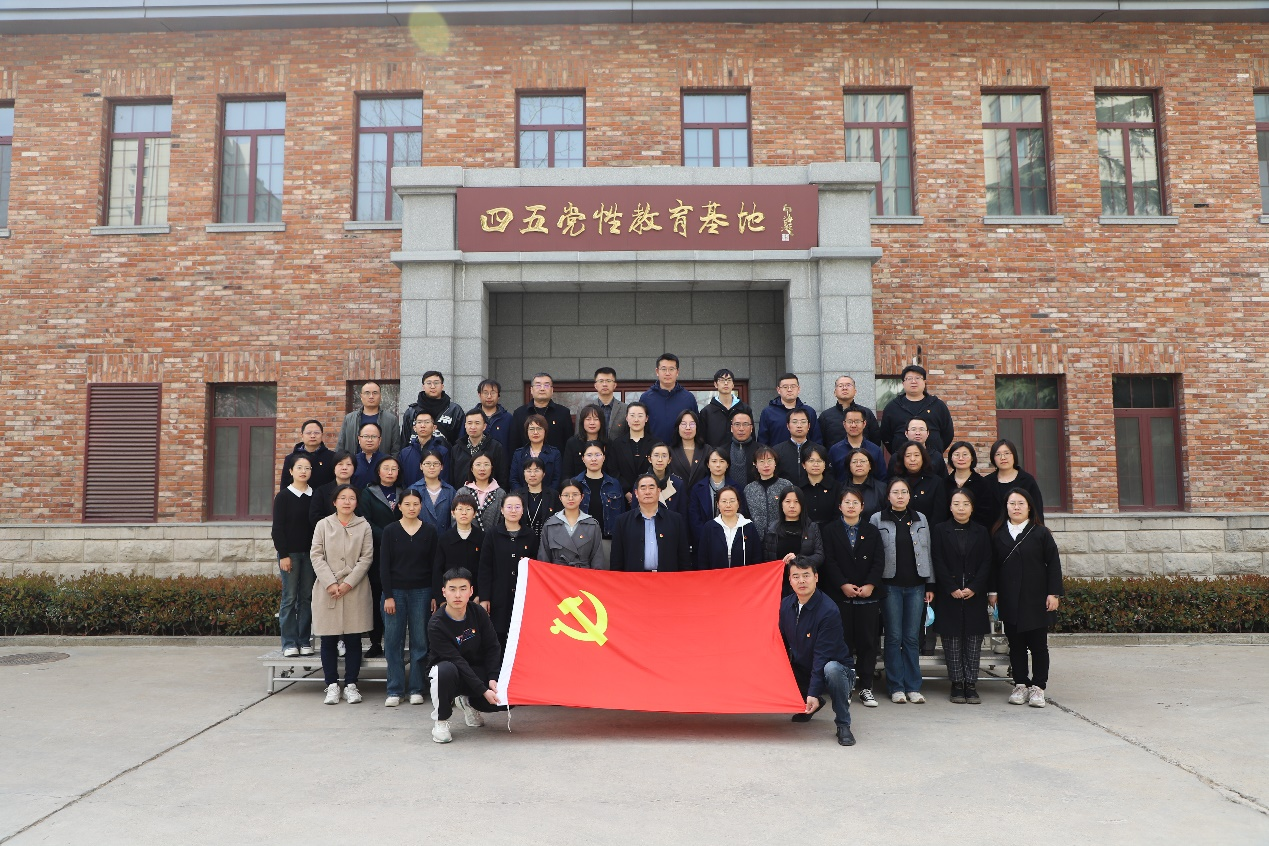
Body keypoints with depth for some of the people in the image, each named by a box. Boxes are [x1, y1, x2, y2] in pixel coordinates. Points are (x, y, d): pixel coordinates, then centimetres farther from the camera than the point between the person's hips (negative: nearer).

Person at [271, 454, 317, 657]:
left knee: (307, 597, 5)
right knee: (289, 597, -1)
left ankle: (305, 641, 11)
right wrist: (283, 555, -10)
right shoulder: (283, 496, -1)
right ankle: (289, 643, 4)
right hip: (289, 552, -3)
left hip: (310, 553, 3)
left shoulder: (316, 496, 7)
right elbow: (278, 528, -4)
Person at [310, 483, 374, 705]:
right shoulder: (323, 525, 7)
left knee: (353, 639, 3)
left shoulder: (364, 526, 5)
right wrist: (330, 583, -10)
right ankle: (332, 684, 12)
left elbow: (367, 557, 0)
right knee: (328, 640, 3)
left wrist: (348, 583, -9)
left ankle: (351, 684, 12)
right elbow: (316, 556, 1)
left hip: (356, 589, 0)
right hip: (327, 589, 0)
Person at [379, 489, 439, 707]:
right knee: (393, 641, 0)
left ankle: (416, 689, 11)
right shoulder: (390, 531, 1)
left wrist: (435, 596, -2)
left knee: (420, 641, 2)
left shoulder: (429, 532, 2)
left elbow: (434, 566, 4)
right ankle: (394, 690, 8)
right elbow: (384, 565, 0)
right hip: (395, 591, 0)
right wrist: (388, 596, -7)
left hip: (421, 592, 0)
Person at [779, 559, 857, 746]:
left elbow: (822, 655, -27)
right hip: (802, 671, 7)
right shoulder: (786, 605, -4)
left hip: (837, 669, -7)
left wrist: (813, 693, -30)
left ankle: (843, 725, -17)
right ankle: (808, 706, 20)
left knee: (831, 669, -38)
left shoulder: (829, 611, -24)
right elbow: (782, 642, 8)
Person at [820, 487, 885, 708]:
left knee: (867, 641, 3)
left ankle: (866, 688, 11)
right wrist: (843, 585, -13)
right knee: (843, 641, 1)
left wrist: (870, 585, -11)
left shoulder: (872, 532, 10)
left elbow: (879, 561, 3)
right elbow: (829, 561, -3)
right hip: (840, 595, -1)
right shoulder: (831, 530, 5)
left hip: (868, 594, 2)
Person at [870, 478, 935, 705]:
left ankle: (913, 686, 12)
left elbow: (927, 553, 13)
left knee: (912, 637, 4)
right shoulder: (877, 520, 1)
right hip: (890, 586, -2)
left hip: (916, 586, 2)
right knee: (894, 637, 0)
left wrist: (930, 585, 9)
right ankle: (896, 687, 8)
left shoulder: (920, 520, 11)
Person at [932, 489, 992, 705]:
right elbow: (938, 563, -3)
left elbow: (986, 563, 2)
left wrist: (973, 588, -10)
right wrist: (952, 589, -11)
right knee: (952, 639, 2)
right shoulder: (940, 530, 3)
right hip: (948, 595, -1)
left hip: (975, 595, 1)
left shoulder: (981, 532, 8)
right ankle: (957, 685, 10)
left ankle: (971, 685, 9)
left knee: (974, 640, 2)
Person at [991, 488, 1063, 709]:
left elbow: (1053, 564, -1)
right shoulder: (998, 534, 6)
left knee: (1038, 645, 3)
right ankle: (1020, 685, 16)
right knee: (1016, 644, 7)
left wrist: (1053, 593, -7)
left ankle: (1038, 687, 10)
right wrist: (993, 591, 4)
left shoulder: (1041, 533, 0)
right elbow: (993, 565, 9)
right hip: (1009, 600, 2)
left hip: (1036, 599, -2)